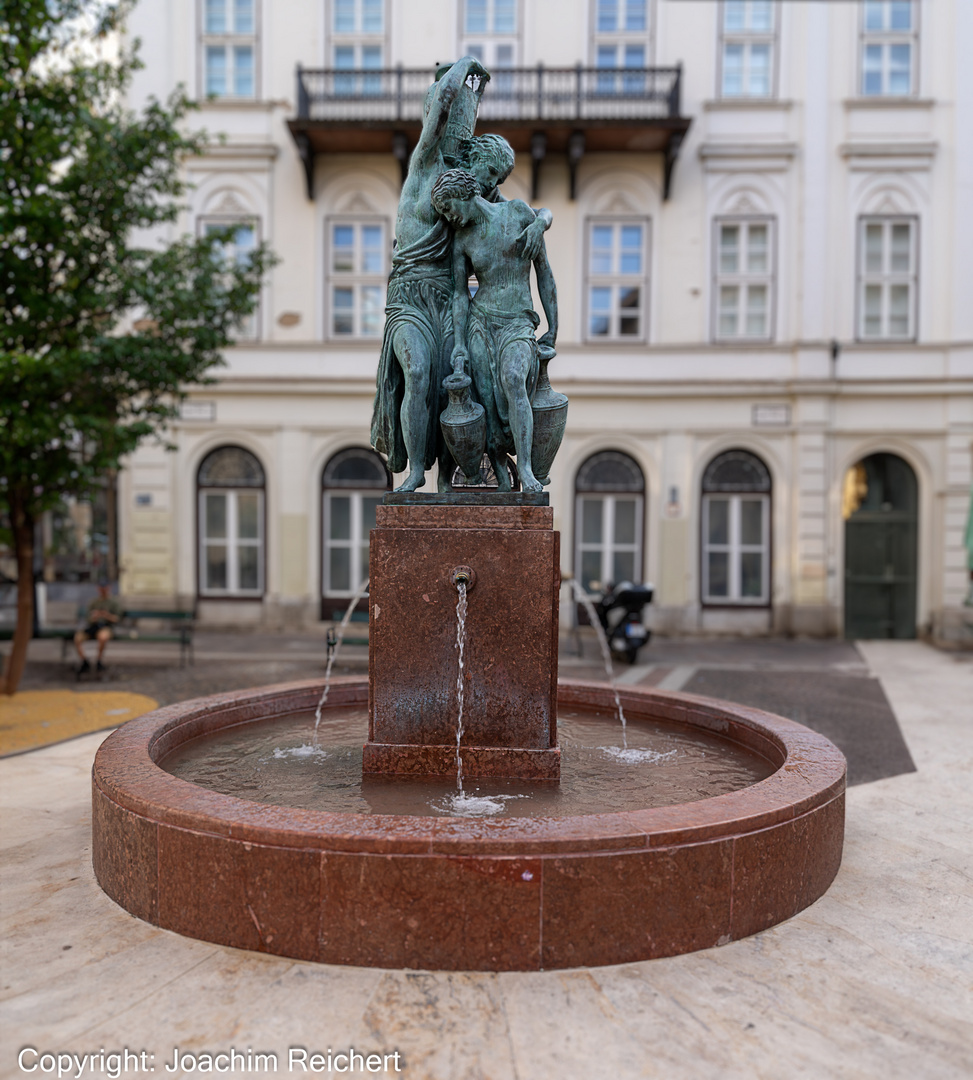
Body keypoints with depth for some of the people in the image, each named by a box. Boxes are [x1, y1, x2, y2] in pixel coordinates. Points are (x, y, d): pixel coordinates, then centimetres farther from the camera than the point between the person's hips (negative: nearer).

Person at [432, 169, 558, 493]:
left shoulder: (520, 213, 3)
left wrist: (553, 329, 2)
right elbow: (460, 293, 9)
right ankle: (503, 484, 3)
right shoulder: (461, 238, 9)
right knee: (489, 406, -9)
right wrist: (459, 344, -3)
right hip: (480, 324, 3)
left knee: (513, 381, -33)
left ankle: (525, 469, -35)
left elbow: (543, 272, 6)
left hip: (519, 324, -2)